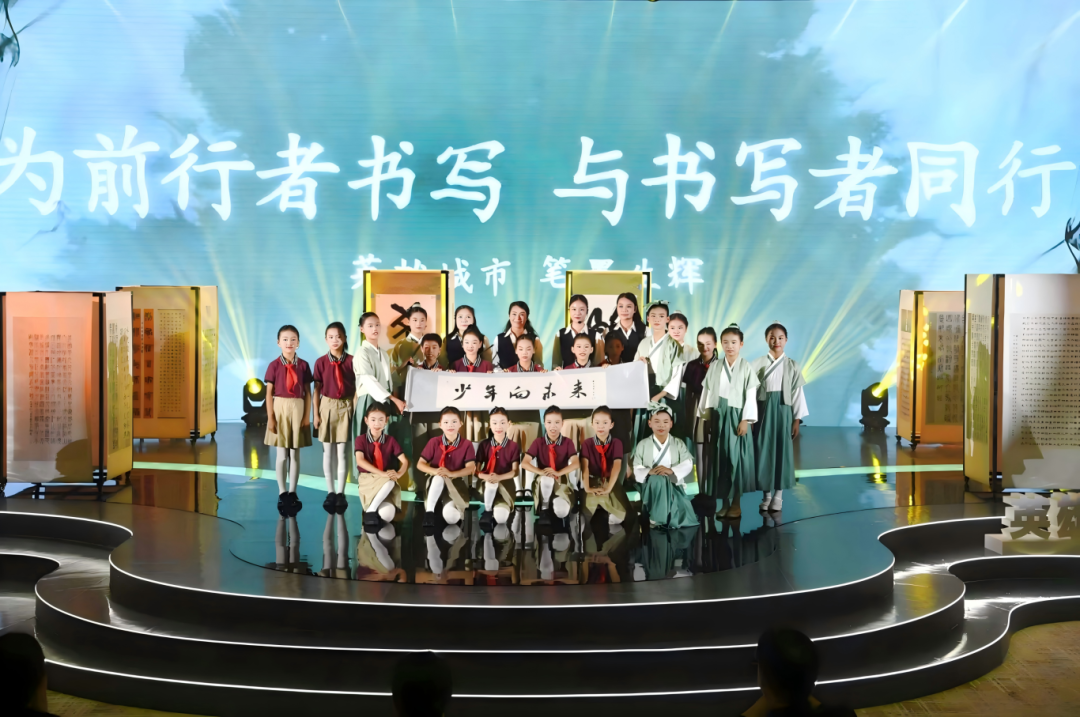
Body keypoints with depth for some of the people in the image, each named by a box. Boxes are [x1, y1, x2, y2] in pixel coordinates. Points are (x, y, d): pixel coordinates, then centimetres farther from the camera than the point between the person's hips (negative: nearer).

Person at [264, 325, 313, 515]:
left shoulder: (303, 365, 2)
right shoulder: (274, 365, -2)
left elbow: (307, 393, 3)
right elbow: (269, 393, -2)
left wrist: (307, 415, -2)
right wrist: (270, 417, -6)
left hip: (298, 409, 1)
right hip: (280, 409, -1)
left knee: (295, 455, 6)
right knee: (282, 455, 3)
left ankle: (292, 493, 14)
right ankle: (282, 494, 10)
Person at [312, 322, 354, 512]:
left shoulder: (351, 361, -2)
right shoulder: (321, 362, -2)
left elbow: (356, 387, 0)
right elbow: (316, 389, 0)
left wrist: (355, 409, -4)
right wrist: (316, 413, -3)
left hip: (346, 407, -1)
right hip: (327, 406, 1)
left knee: (342, 451, 3)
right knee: (328, 451, 6)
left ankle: (341, 492, 10)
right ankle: (330, 492, 14)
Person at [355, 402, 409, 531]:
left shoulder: (390, 440, 4)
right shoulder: (361, 439, -3)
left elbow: (404, 461, -1)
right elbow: (360, 461, -19)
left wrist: (398, 474, -23)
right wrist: (382, 474, -28)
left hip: (387, 480, 2)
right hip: (367, 479, -2)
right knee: (389, 482, -37)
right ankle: (371, 511, -22)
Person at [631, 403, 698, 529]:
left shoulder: (678, 444, 7)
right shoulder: (643, 445, 5)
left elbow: (688, 464, -6)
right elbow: (636, 469, -2)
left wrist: (671, 470, -26)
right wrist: (649, 472, -26)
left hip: (674, 484, 1)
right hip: (652, 486, -1)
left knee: (684, 519, -22)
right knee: (657, 479, -40)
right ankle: (656, 517, -30)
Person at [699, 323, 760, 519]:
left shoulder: (746, 367, -3)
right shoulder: (714, 367, 7)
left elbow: (751, 395, -5)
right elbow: (707, 392, 9)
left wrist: (745, 419, -11)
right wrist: (706, 416, 6)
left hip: (737, 416, -3)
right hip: (719, 416, 3)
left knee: (737, 457, -1)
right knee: (721, 457, 4)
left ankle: (736, 502, 8)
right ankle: (725, 502, 10)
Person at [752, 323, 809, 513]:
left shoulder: (792, 366, 2)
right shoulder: (758, 364, 0)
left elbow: (797, 393, 2)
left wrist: (797, 420, -1)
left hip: (783, 411, 0)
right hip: (763, 410, 0)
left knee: (782, 451, 3)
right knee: (764, 450, 1)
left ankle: (778, 495, 12)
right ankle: (766, 494, 11)